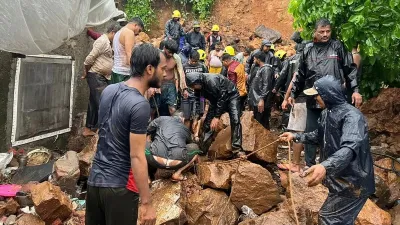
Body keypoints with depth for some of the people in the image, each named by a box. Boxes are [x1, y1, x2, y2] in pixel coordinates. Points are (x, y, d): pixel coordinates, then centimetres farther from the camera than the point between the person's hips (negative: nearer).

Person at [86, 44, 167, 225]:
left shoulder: (109, 90, 2)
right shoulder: (140, 105, -21)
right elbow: (136, 156, -22)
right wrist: (146, 203, -17)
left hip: (94, 178, 7)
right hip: (119, 186, -7)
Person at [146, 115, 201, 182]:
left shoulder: (161, 119, 24)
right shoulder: (186, 129, 29)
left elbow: (147, 134, 35)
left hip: (156, 160, 1)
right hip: (178, 162, -1)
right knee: (195, 148, 29)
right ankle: (177, 173, 13)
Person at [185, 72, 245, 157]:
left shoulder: (211, 80, -35)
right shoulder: (201, 85, -10)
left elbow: (222, 97, -33)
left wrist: (217, 117, -30)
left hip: (231, 95, -7)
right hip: (217, 98, 7)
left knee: (235, 120, -23)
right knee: (208, 122, 1)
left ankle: (237, 149, -18)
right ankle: (202, 148, 11)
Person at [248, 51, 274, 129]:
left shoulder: (266, 69, -12)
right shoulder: (261, 69, 19)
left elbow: (266, 86, -21)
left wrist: (262, 99, -26)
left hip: (261, 102, -10)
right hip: (256, 101, 10)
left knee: (262, 124, -5)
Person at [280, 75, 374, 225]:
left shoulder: (352, 116, -26)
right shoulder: (327, 113, 4)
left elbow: (349, 149, -43)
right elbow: (319, 136, 22)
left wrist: (325, 166, -58)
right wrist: (296, 136, 15)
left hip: (353, 184, -9)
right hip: (339, 179, 9)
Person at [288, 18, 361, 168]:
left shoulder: (337, 47, 2)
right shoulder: (308, 50, 7)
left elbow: (350, 69, 2)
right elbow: (301, 75, 14)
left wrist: (355, 90, -6)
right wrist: (293, 94, 15)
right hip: (313, 100, 2)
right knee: (310, 133, 8)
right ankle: (310, 165, 22)